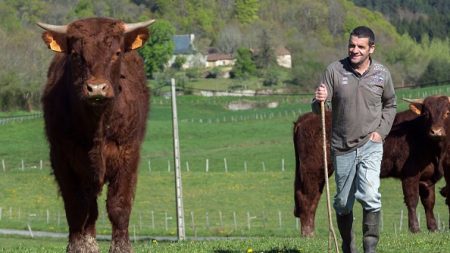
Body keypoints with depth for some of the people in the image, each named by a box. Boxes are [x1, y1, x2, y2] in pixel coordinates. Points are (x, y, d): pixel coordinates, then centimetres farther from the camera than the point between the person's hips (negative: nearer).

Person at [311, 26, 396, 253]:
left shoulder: (382, 74, -2)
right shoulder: (335, 70, -6)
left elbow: (390, 105, 16)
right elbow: (319, 110, -4)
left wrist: (381, 131, 2)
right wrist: (320, 100, -27)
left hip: (370, 145, -1)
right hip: (342, 147, 1)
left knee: (369, 195, -19)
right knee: (343, 203, 10)